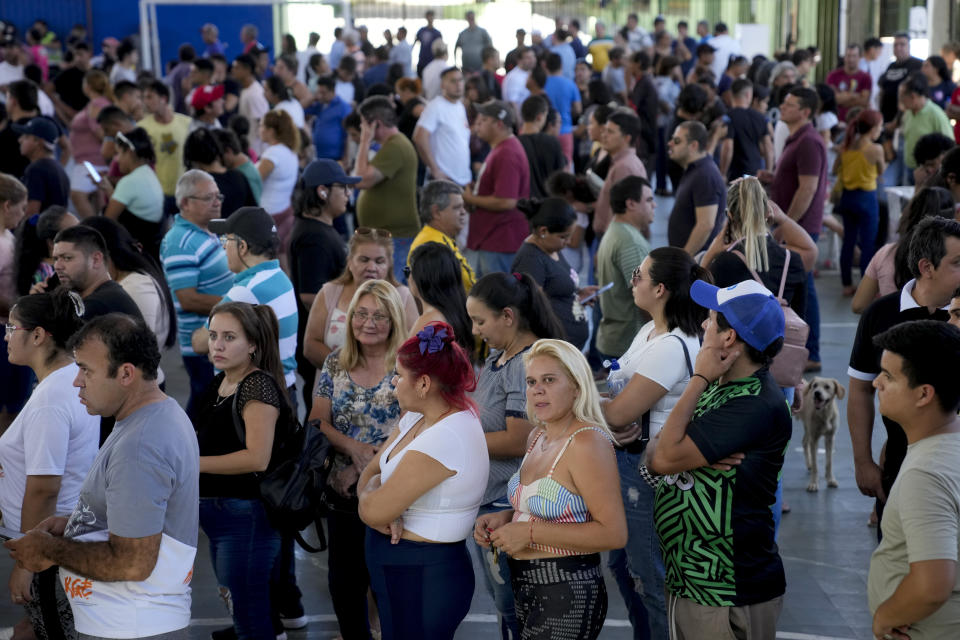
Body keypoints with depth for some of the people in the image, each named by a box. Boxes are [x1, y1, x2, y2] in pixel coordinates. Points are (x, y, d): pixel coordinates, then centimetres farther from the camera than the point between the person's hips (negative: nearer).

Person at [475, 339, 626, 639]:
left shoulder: (587, 442, -18)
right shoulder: (538, 436, 10)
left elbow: (613, 533, -23)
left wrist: (531, 532, -22)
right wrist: (505, 518, 5)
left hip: (567, 592, -9)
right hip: (527, 591, 9)